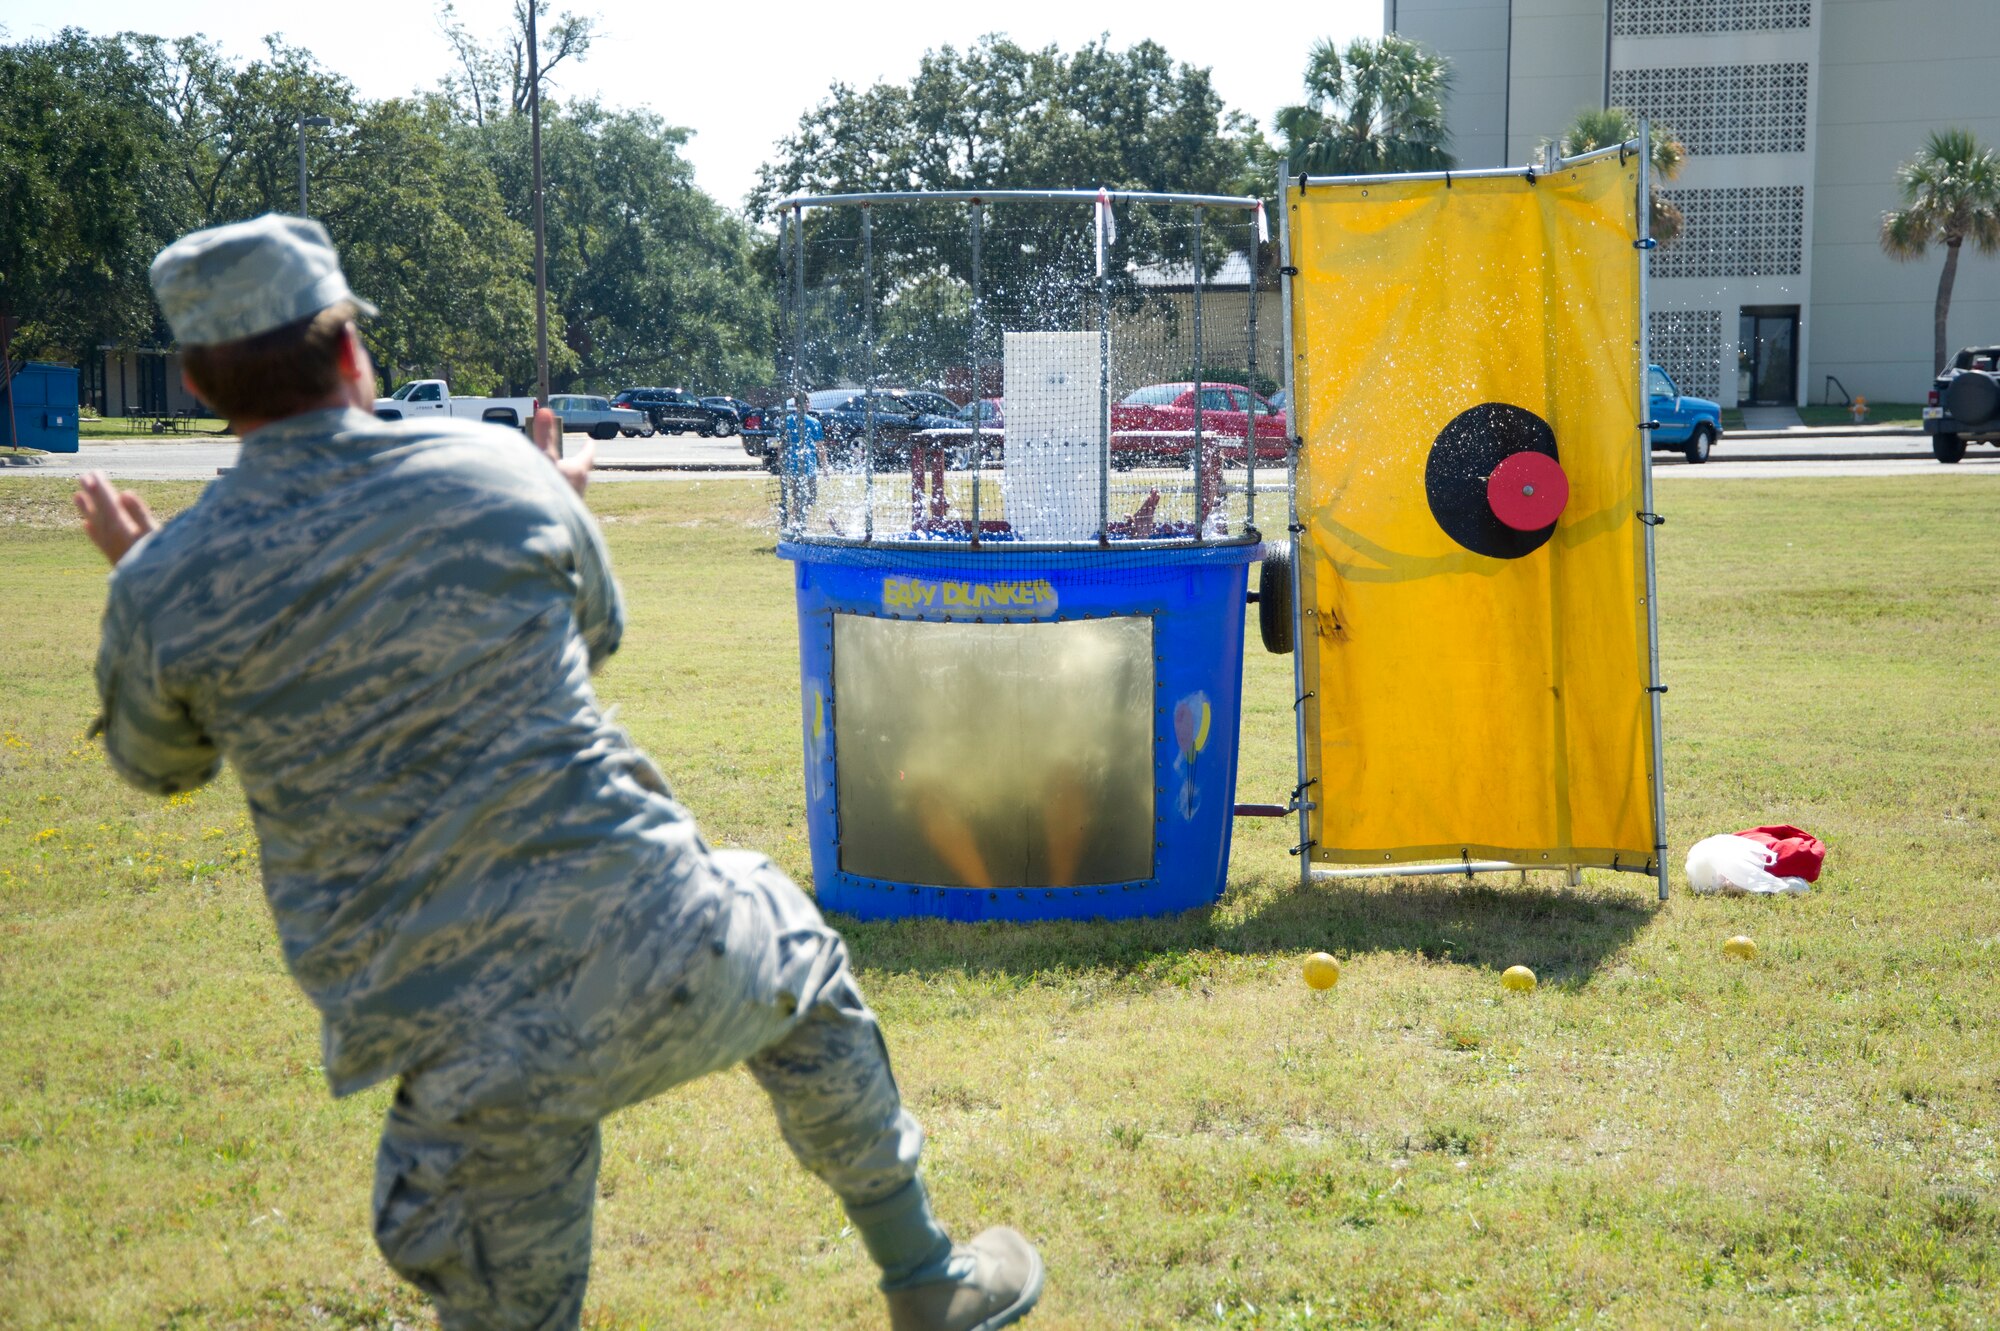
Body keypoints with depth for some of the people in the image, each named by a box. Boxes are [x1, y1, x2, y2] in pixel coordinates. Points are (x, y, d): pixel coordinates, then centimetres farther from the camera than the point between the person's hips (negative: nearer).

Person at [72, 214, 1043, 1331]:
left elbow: (158, 762, 19)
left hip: (460, 1054, 0)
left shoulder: (163, 591, -3)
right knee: (799, 963, 32)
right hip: (646, 955, 1)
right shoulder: (500, 470, -2)